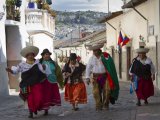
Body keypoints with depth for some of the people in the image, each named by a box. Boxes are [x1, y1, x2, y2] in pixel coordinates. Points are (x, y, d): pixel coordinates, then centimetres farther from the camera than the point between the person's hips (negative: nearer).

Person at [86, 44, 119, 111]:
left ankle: (105, 105, 13)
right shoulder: (92, 58, 6)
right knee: (96, 92, -4)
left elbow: (110, 66, 3)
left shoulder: (106, 56, 0)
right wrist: (87, 77, -2)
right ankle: (98, 106, 8)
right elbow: (88, 68, 5)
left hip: (105, 76, -1)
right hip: (96, 77, 2)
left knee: (107, 90, -6)